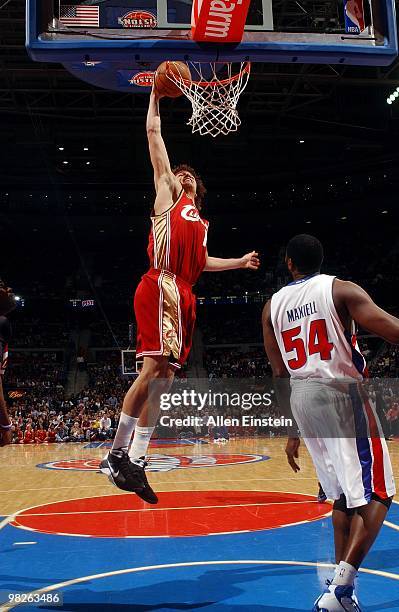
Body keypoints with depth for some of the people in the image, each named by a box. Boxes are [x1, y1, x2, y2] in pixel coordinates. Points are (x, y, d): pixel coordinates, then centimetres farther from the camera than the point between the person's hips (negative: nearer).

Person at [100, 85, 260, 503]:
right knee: (153, 368, -18)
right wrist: (156, 95, 17)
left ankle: (135, 461, 6)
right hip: (161, 288, -8)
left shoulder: (199, 220, 33)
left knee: (164, 377, 3)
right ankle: (117, 454, -10)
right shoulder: (168, 194, 15)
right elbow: (153, 133, 13)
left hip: (182, 296, 8)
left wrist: (240, 262, 38)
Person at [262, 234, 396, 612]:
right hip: (341, 393, -5)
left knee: (343, 496, 18)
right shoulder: (341, 289, -4)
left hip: (301, 398, 6)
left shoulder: (272, 306, 10)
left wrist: (291, 431, 16)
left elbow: (280, 375, 11)